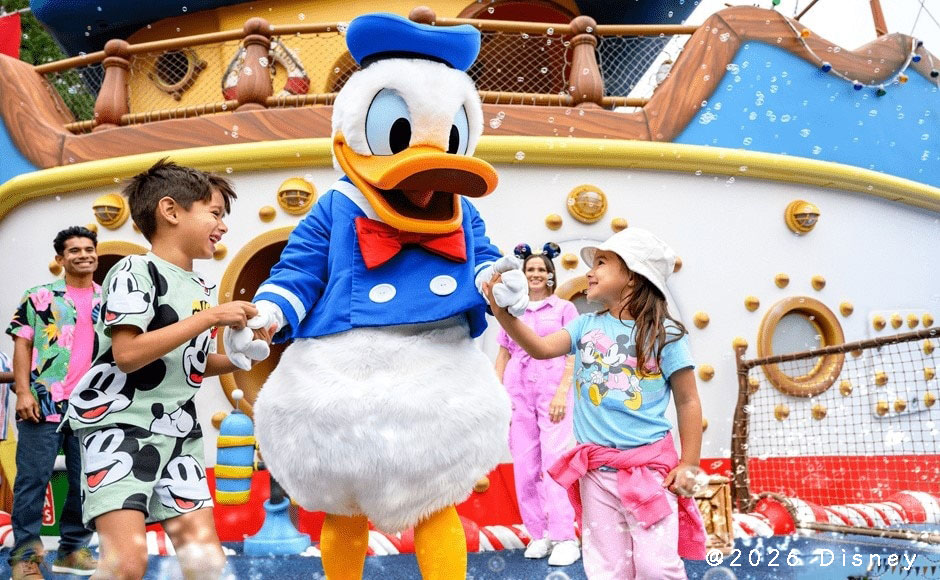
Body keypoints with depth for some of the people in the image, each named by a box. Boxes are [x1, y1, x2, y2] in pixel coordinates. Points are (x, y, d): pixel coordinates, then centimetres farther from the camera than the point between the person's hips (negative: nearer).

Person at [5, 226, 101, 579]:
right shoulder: (40, 296, 5)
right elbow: (22, 344, 1)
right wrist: (23, 392, -10)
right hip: (44, 404, -3)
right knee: (33, 479, -1)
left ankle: (73, 549, 20)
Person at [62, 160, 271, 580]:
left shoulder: (201, 289, 14)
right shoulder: (136, 272, -10)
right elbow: (128, 354, -22)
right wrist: (210, 317, -20)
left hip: (179, 432, 7)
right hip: (119, 424, -7)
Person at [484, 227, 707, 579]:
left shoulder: (664, 333, -4)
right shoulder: (587, 326, 8)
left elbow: (688, 401, -1)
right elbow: (542, 348, -6)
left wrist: (689, 465, -4)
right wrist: (503, 313, -19)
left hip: (650, 464, -3)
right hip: (596, 469, 4)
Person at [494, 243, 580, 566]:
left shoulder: (564, 308, 6)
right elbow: (502, 357, 14)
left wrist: (562, 392, -11)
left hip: (553, 390, -3)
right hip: (518, 391, 3)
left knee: (554, 461, -10)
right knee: (524, 466, 3)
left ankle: (564, 537, -5)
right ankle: (538, 534, 13)